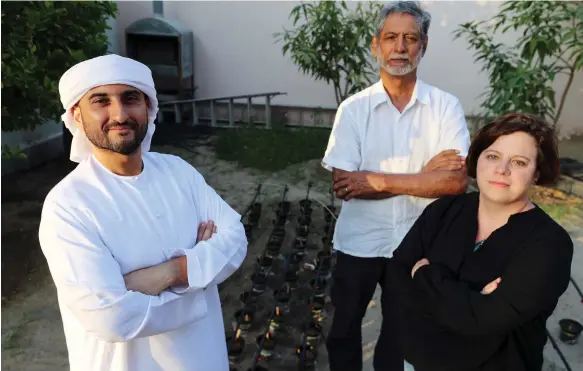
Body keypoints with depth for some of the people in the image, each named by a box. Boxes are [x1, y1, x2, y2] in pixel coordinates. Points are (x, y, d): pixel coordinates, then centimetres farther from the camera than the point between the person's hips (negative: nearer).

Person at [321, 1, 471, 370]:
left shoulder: (446, 106, -8)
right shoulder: (353, 108, -9)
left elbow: (457, 180, -17)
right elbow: (344, 183, -16)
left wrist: (377, 180, -23)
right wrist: (423, 176, -19)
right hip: (359, 241, 0)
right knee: (344, 327, 19)